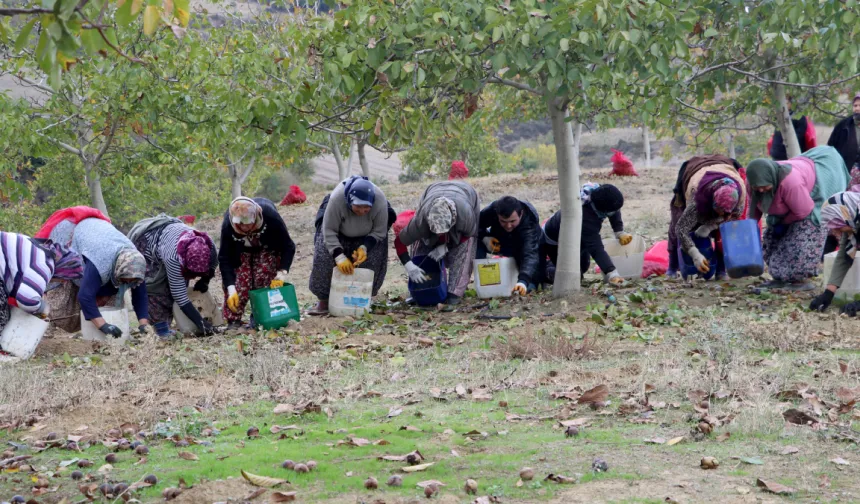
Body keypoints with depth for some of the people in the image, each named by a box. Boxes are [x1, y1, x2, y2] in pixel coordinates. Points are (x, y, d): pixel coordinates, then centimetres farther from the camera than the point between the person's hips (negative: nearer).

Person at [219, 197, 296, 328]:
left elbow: (288, 247, -28)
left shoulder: (270, 215, -39)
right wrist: (231, 289, -33)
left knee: (263, 277, -18)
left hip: (268, 248, -1)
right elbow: (224, 258, -27)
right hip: (241, 252, 1)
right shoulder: (228, 225, -36)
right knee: (240, 281, -16)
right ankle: (233, 319, -7)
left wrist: (281, 275, -35)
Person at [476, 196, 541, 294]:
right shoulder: (492, 210, -31)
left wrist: (523, 281, -69)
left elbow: (530, 254, -52)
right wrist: (484, 238, -32)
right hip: (498, 243, 3)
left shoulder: (530, 223, -40)